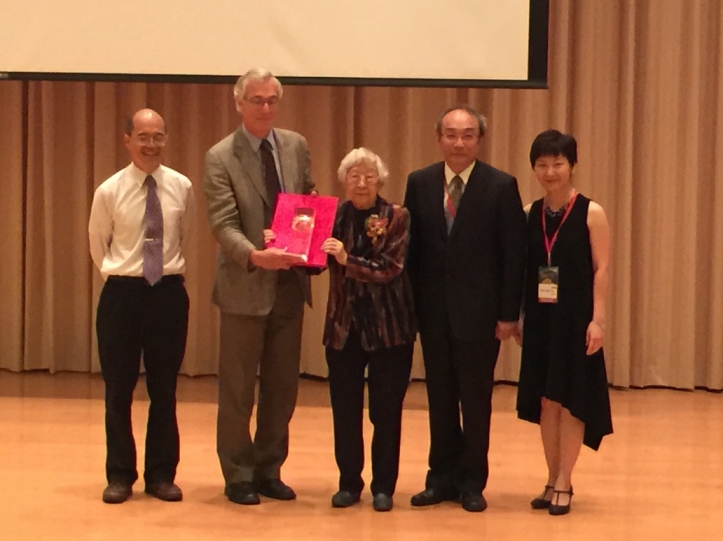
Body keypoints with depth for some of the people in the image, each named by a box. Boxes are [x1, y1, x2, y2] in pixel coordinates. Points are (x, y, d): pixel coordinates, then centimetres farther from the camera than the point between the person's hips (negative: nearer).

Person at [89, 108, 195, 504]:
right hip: (122, 294, -1)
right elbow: (98, 246, 10)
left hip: (169, 293, 1)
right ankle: (120, 475, 18)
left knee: (164, 389, 9)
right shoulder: (109, 191, -5)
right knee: (118, 389, 5)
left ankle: (161, 475, 20)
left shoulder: (182, 188, -1)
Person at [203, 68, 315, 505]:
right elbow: (224, 224, -16)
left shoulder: (296, 146, 7)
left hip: (290, 284, 5)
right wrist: (254, 255, -33)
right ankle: (239, 475, 17)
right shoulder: (221, 158, -8)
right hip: (246, 286, -5)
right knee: (238, 388, 5)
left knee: (282, 387, 12)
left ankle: (269, 471, 24)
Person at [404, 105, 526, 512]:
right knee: (440, 395, 11)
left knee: (476, 398, 6)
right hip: (433, 308, 3)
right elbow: (413, 245, 5)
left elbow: (514, 254, -6)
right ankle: (443, 477, 22)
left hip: (479, 308, -3)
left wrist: (509, 313, -10)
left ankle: (472, 481, 18)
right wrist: (412, 302, 0)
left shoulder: (501, 186, -5)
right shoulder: (420, 183, 5)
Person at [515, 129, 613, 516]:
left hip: (574, 319, -4)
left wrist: (597, 319, -14)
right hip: (540, 319, 4)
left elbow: (601, 269, -8)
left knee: (571, 400, 1)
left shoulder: (591, 213, -5)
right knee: (545, 400, 8)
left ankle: (563, 483, 9)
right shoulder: (529, 214, 6)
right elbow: (524, 270, 8)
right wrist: (519, 317, 6)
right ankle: (552, 481, 19)